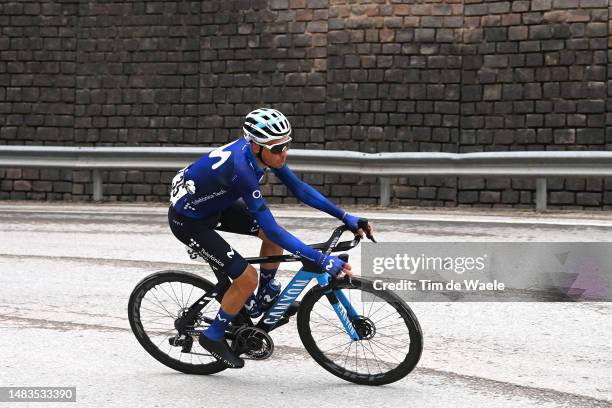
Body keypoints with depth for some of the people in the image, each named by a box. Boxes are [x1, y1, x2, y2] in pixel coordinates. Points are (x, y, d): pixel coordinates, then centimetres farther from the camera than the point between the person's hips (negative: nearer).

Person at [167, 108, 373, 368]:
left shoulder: (260, 149, -14)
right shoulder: (241, 168, -38)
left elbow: (299, 188, -4)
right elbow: (271, 229, -37)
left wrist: (345, 217, -9)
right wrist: (322, 261, -39)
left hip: (213, 203, 8)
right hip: (188, 220, -8)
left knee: (275, 236, 0)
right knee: (247, 278, -11)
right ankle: (214, 336, 10)